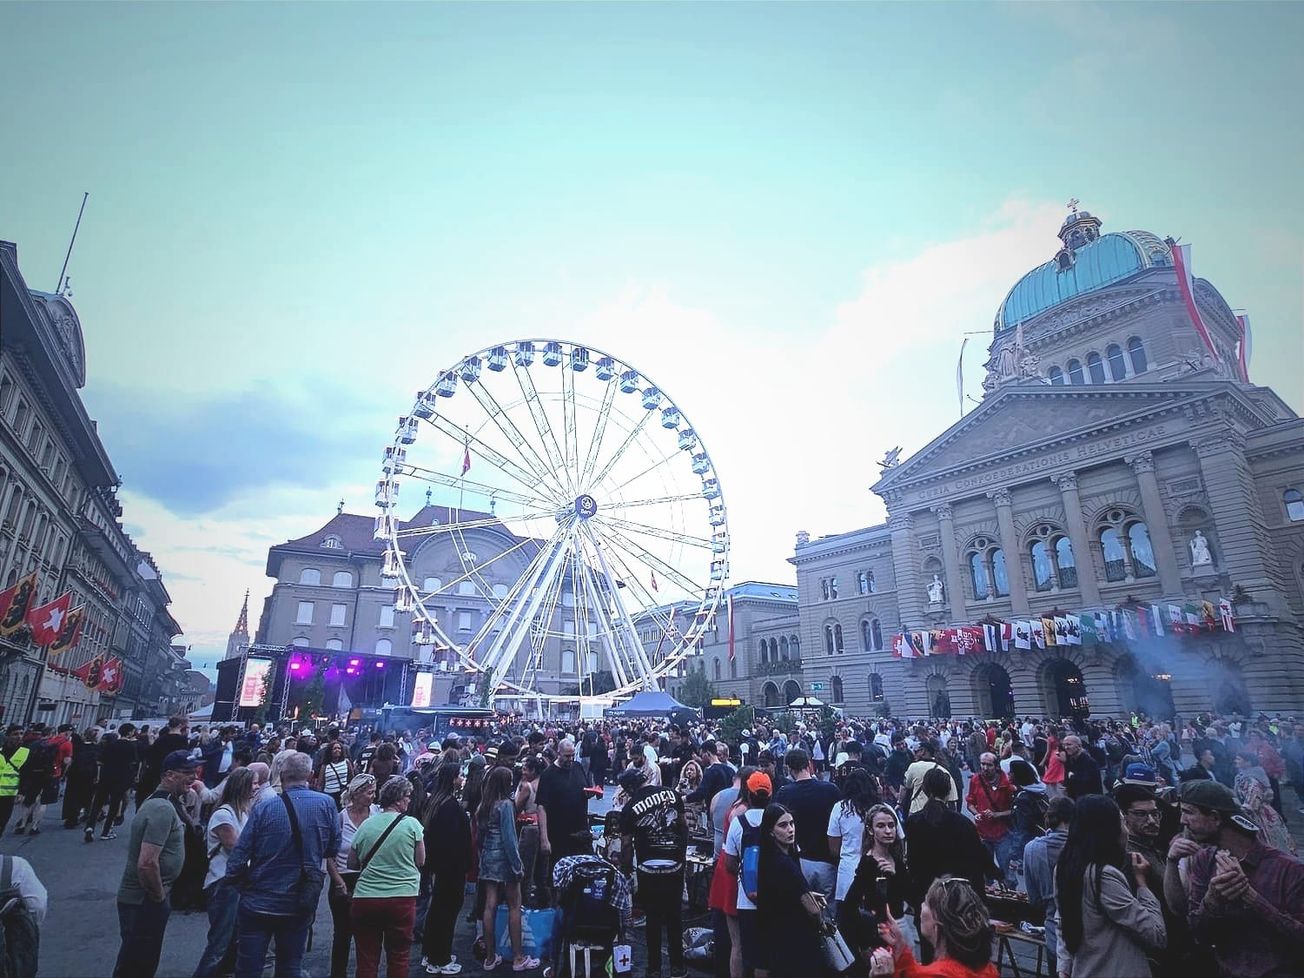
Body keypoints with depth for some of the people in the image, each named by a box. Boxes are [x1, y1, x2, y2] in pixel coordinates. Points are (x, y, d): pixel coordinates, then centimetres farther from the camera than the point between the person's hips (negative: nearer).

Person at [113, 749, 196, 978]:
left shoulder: (156, 801, 7)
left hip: (137, 896, 10)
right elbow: (147, 863, -32)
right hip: (145, 901, -10)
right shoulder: (163, 809, -26)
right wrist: (159, 896, -17)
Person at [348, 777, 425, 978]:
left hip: (364, 899, 3)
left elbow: (352, 865, 12)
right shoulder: (412, 824, -7)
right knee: (398, 959, 12)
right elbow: (420, 861, 2)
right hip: (401, 899, -2)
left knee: (366, 961, 13)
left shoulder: (365, 826, 1)